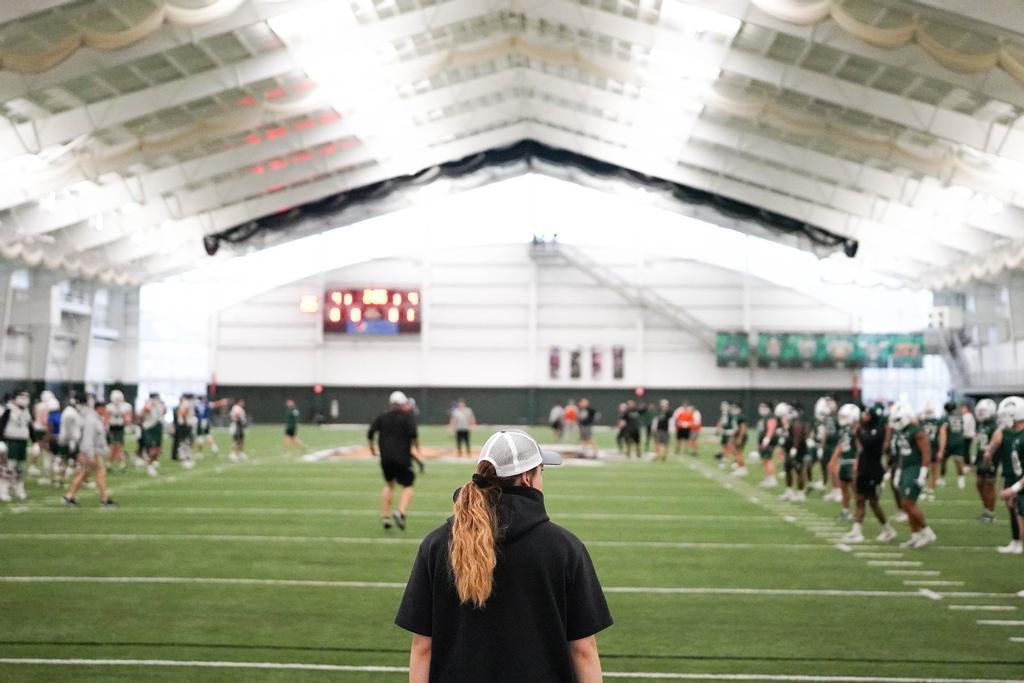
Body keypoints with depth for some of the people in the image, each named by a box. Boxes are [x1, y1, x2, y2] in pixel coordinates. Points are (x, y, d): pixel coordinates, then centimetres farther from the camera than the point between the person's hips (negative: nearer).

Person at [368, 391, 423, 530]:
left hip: (385, 457, 5)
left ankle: (385, 516, 17)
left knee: (389, 484, 21)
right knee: (407, 486, 4)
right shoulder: (408, 416, -4)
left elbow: (371, 432, 6)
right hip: (402, 457, -4)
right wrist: (417, 449, -3)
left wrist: (372, 447, 22)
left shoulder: (382, 416, 8)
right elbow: (413, 433, -17)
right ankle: (400, 512, -19)